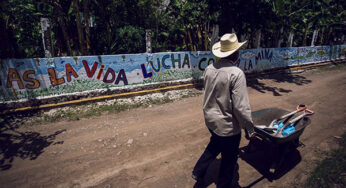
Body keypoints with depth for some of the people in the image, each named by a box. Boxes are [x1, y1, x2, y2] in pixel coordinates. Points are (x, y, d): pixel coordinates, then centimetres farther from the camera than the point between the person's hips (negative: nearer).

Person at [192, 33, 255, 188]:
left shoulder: (209, 68, -3)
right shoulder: (236, 73, -24)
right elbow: (241, 107, -23)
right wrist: (249, 129, -11)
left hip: (210, 119, 7)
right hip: (227, 125, -7)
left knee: (214, 145, 32)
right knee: (229, 159, 18)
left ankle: (198, 172, 40)